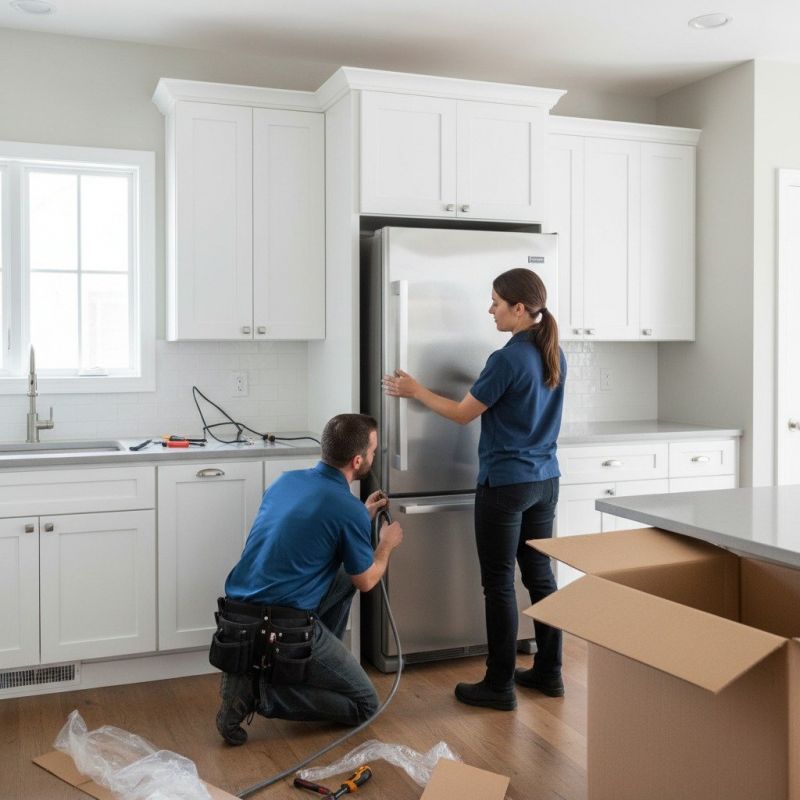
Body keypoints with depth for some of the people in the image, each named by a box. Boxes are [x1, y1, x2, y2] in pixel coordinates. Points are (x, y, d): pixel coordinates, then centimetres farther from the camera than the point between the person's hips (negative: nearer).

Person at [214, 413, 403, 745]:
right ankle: (260, 691, -5)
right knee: (364, 705, 7)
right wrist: (387, 544, 21)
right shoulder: (349, 510, -15)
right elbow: (366, 582, 1)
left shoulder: (287, 480, 6)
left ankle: (316, 667, 25)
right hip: (283, 630, -8)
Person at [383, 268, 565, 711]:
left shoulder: (508, 359, -18)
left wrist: (415, 390, 2)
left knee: (499, 584, 1)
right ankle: (549, 671, 24)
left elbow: (463, 414, -9)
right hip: (545, 482, 8)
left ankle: (499, 685, 9)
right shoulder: (555, 356, 6)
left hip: (505, 485, -8)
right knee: (540, 575, 15)